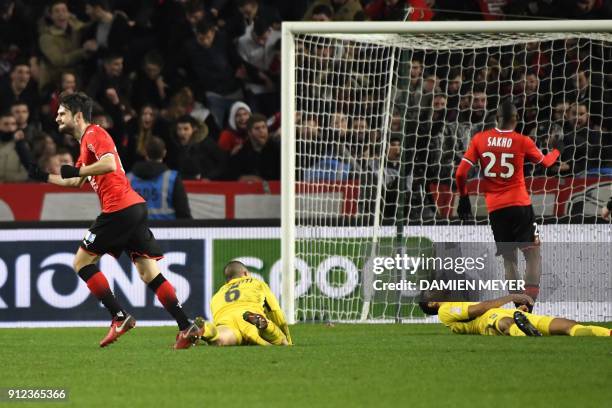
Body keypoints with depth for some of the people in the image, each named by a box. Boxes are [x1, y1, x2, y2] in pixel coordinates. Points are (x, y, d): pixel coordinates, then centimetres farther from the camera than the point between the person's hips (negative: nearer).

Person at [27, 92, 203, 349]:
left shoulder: (94, 134, -5)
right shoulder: (86, 140, 25)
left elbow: (109, 164, -24)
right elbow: (77, 182, 37)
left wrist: (78, 170, -14)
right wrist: (45, 177, 35)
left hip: (119, 209, -10)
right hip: (135, 206, 10)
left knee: (82, 262, -1)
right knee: (149, 273, 4)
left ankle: (119, 318, -9)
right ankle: (186, 326, -4)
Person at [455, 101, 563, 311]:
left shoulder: (479, 139, 2)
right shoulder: (522, 141, -2)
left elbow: (461, 173, 2)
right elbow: (545, 162, 17)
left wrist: (464, 197, 18)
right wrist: (557, 150, 38)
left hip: (494, 207, 3)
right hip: (520, 205, -3)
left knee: (509, 259, 12)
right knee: (533, 254, 1)